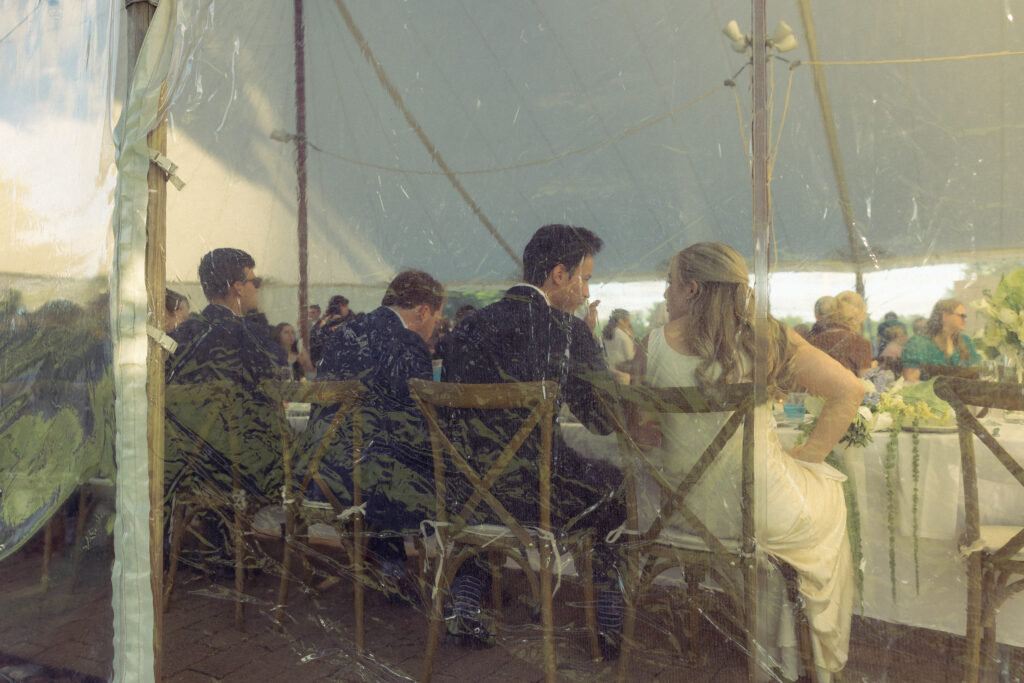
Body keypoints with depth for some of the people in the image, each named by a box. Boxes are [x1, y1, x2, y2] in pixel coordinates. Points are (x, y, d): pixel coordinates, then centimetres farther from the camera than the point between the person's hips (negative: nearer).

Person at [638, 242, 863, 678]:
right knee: (830, 491, 32)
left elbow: (642, 431, 1)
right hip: (765, 512, -1)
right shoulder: (765, 336, -10)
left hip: (683, 510, 1)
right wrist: (808, 455, 2)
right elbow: (848, 391, -8)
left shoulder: (652, 346, -8)